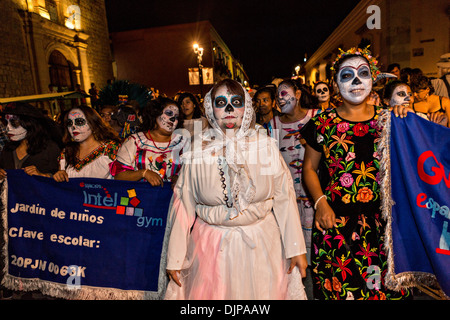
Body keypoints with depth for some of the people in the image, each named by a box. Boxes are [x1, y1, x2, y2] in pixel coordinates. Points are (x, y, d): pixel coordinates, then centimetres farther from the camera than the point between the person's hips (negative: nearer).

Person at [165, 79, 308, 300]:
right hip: (211, 247, 0)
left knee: (261, 292, 16)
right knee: (212, 293, 15)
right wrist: (175, 259, 1)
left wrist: (296, 249, -1)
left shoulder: (266, 145, -7)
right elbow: (183, 206, -3)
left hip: (261, 246, 1)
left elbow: (284, 198, -4)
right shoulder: (197, 150, -6)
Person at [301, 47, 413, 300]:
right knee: (338, 288, 6)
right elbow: (310, 168, 3)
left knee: (384, 288, 7)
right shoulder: (324, 123, -2)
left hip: (380, 220, 2)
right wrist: (320, 203, -9)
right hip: (336, 220, -1)